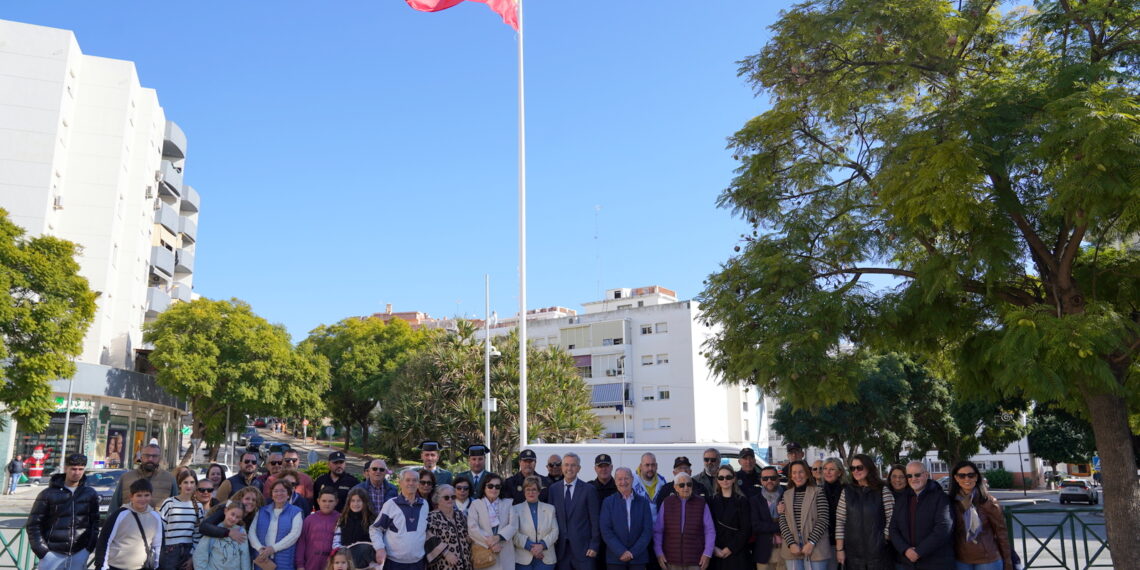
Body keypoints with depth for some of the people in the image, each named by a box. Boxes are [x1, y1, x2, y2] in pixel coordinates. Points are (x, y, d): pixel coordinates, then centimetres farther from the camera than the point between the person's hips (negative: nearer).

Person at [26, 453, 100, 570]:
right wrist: (42, 551, -8)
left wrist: (89, 547, 2)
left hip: (79, 554, 2)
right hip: (53, 553, -2)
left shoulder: (90, 494, 6)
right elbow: (33, 524, 0)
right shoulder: (48, 494, -2)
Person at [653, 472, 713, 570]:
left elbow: (710, 531, 6)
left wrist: (707, 553, -1)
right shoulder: (666, 503, 6)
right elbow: (658, 531, 9)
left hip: (695, 562, -1)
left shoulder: (701, 503, 5)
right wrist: (659, 553, 2)